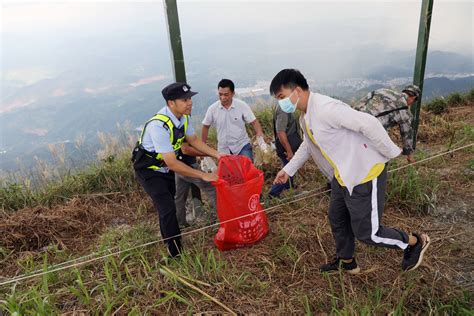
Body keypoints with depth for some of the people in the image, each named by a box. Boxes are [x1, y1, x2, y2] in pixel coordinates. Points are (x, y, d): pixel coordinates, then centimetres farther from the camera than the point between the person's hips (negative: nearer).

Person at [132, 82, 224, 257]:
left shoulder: (183, 117, -12)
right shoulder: (159, 125, -37)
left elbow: (194, 140, 4)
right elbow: (172, 164, -36)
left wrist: (217, 155, -6)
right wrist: (204, 175, -32)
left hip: (165, 167, 7)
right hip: (149, 170, -7)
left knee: (168, 205, 21)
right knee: (168, 208, -11)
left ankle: (167, 237, 46)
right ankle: (176, 252, 7)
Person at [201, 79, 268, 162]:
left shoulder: (242, 105, -13)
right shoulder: (212, 109, -8)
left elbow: (254, 122, -9)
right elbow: (206, 127, 5)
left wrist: (260, 138, -25)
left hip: (242, 146, -2)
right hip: (223, 149, 2)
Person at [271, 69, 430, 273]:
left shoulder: (325, 108, -28)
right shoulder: (305, 116, 5)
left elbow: (368, 123, -30)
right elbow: (308, 145, 22)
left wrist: (390, 153, -20)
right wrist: (288, 169, 21)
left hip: (365, 175, -9)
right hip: (343, 175, 9)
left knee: (367, 232, 2)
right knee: (337, 220, 20)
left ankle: (415, 242, 28)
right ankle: (346, 262, 43)